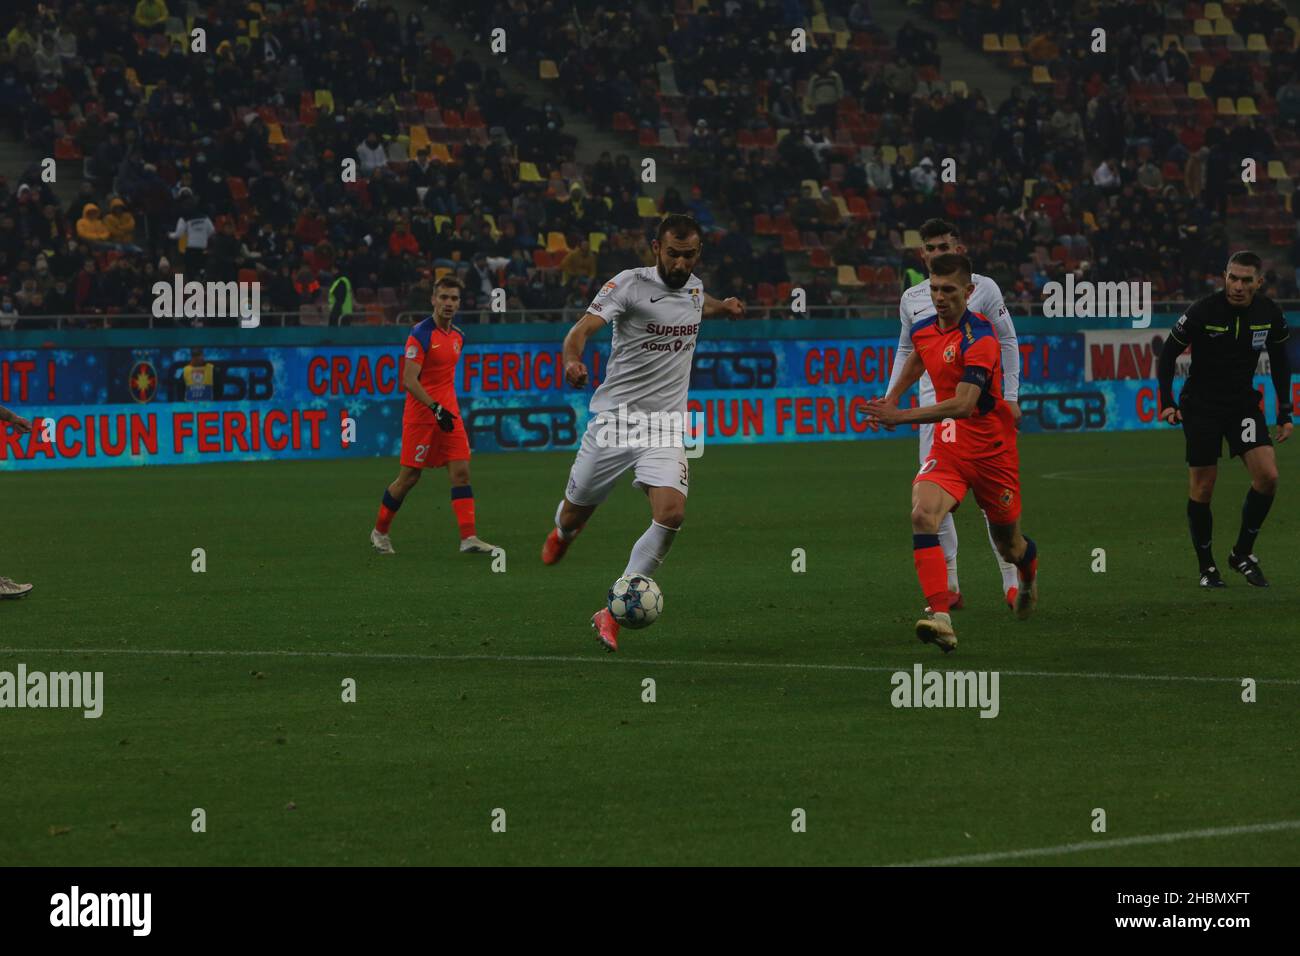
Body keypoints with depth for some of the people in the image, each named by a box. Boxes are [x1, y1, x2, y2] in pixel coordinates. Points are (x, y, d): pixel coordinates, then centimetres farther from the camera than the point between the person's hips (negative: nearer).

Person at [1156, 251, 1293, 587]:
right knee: (1201, 489, -2)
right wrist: (1167, 402, -16)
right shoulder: (1202, 312, -18)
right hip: (1201, 406, -3)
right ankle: (1207, 567, 14)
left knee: (1267, 476, -13)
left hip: (1243, 404, 3)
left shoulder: (1270, 314, -6)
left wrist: (1285, 413, 6)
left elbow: (1279, 361, 9)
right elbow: (1168, 354, -7)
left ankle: (1242, 554, 5)